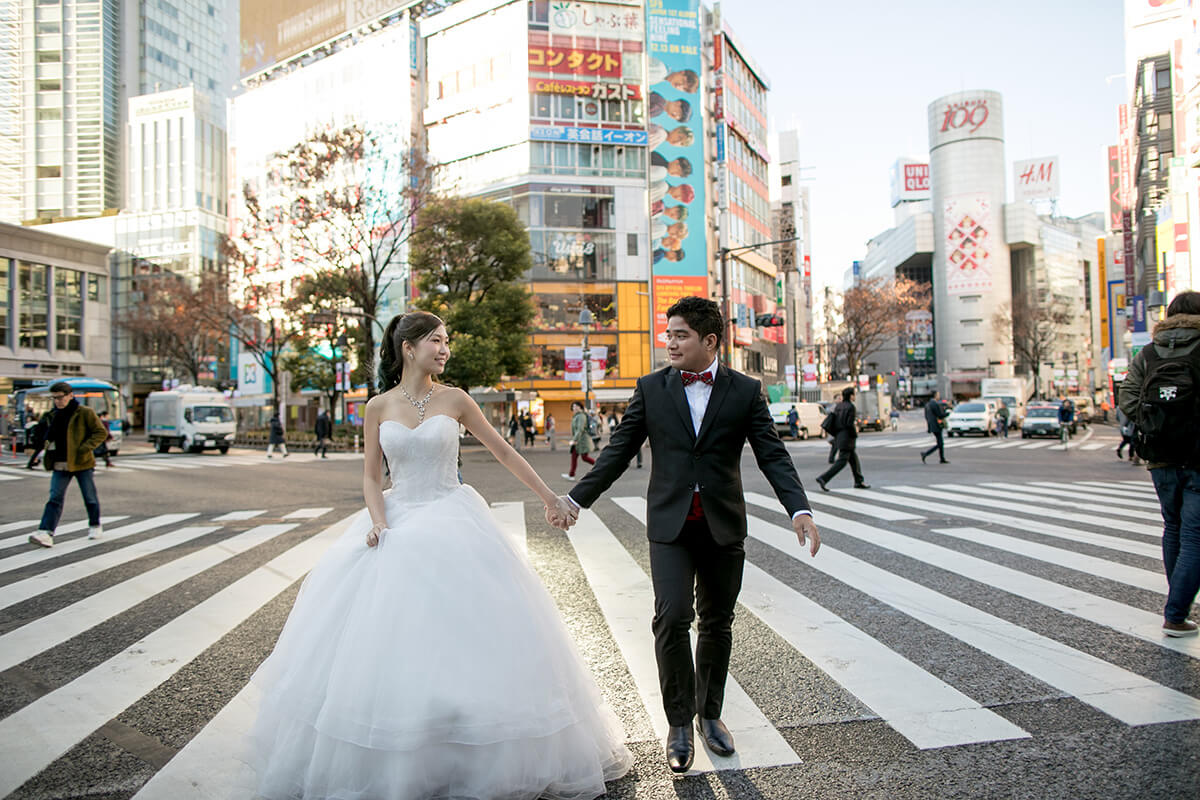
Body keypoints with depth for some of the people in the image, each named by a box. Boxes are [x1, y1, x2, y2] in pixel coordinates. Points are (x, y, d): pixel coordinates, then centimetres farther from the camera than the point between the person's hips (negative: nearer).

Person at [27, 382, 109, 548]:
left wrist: (85, 447, -18)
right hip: (60, 465, 4)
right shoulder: (52, 416, 10)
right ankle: (46, 533, -12)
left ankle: (95, 526, 27)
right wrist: (47, 446, 4)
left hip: (82, 464, -4)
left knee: (90, 498, 8)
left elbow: (101, 432, -7)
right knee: (55, 499, -5)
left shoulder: (85, 413, -7)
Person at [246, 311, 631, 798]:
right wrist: (378, 521, -13)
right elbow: (371, 476, 5)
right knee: (385, 643, 1)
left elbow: (503, 452, 6)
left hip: (451, 520, -1)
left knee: (460, 633, -1)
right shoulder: (378, 407, 3)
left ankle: (472, 756, 16)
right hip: (398, 522, 1)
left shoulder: (455, 400, 1)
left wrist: (548, 497, 6)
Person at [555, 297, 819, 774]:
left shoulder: (745, 391, 1)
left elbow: (773, 456, -2)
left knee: (717, 624, 11)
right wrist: (577, 498, 1)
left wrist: (799, 509, -15)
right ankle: (679, 724, 8)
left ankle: (710, 713, 30)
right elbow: (619, 451, 5)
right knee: (672, 618, -10)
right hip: (670, 524, -1)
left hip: (724, 525, 1)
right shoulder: (651, 389, 2)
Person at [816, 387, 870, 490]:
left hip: (838, 436, 9)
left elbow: (833, 422, 11)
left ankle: (859, 481, 26)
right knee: (842, 461, -7)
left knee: (853, 458, 18)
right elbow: (849, 424, -20)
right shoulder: (850, 407, -13)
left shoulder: (838, 406, 10)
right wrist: (855, 432, -3)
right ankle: (823, 478, -16)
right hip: (847, 437, -9)